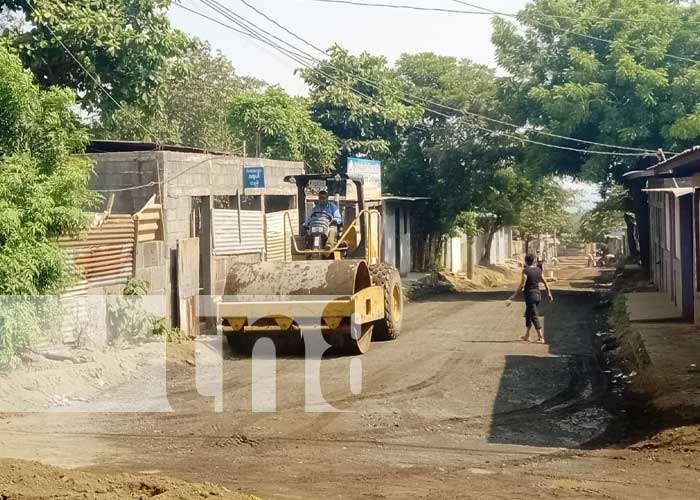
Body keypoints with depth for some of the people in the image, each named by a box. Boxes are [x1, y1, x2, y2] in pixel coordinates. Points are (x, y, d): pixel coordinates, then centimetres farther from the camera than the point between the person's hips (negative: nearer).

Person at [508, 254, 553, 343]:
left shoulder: (526, 271, -13)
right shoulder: (538, 270, 7)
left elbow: (522, 285, -17)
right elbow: (545, 282, 12)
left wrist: (514, 295, -12)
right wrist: (549, 293, 22)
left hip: (530, 295, -7)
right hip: (538, 294, 7)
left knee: (534, 316, -5)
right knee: (528, 314, 21)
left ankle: (541, 338, -8)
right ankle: (527, 336, 27)